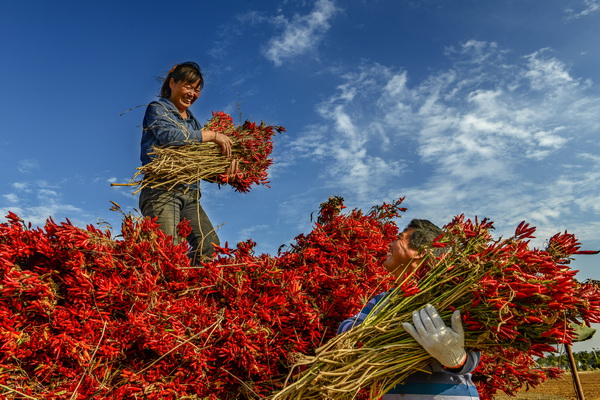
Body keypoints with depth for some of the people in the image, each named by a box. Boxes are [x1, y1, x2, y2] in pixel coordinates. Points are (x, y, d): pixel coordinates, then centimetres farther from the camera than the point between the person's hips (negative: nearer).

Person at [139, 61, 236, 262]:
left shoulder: (192, 120, 24)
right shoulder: (157, 108, 6)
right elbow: (169, 136, -16)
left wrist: (227, 159, -6)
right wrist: (212, 135, -11)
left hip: (190, 195, 7)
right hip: (162, 191, -7)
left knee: (210, 246, -6)